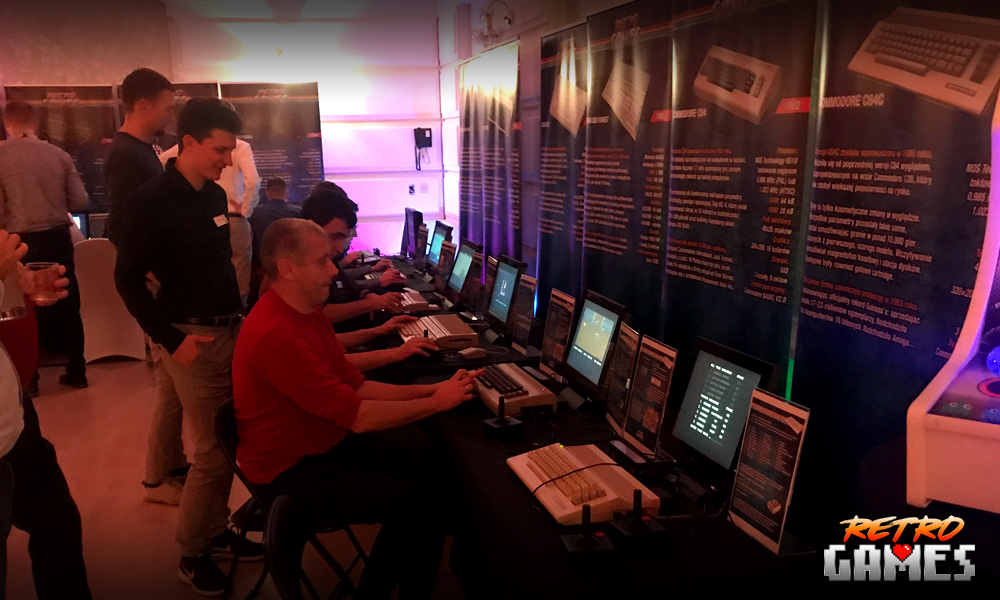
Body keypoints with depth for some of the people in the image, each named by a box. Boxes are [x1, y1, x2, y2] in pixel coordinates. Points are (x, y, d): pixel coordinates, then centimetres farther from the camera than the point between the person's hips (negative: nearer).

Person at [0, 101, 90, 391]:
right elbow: (80, 202, -1)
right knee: (68, 306, 13)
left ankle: (28, 378, 20)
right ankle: (76, 371, 20)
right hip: (58, 238, 2)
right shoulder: (59, 155, -3)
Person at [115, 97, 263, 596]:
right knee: (212, 452, -2)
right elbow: (128, 279, -12)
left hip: (229, 331, 7)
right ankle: (191, 553, 18)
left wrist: (240, 314, 14)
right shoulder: (150, 201, -12)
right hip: (191, 339, -7)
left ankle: (216, 532, 30)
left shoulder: (215, 195, 9)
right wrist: (171, 340, -14)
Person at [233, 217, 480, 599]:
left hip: (327, 437, 10)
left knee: (432, 453, 6)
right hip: (292, 471, -9)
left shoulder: (306, 311, 3)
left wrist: (431, 389, -5)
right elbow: (359, 416, -28)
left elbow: (356, 386, 5)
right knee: (419, 503, -16)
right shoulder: (276, 335, -30)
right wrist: (437, 402, -16)